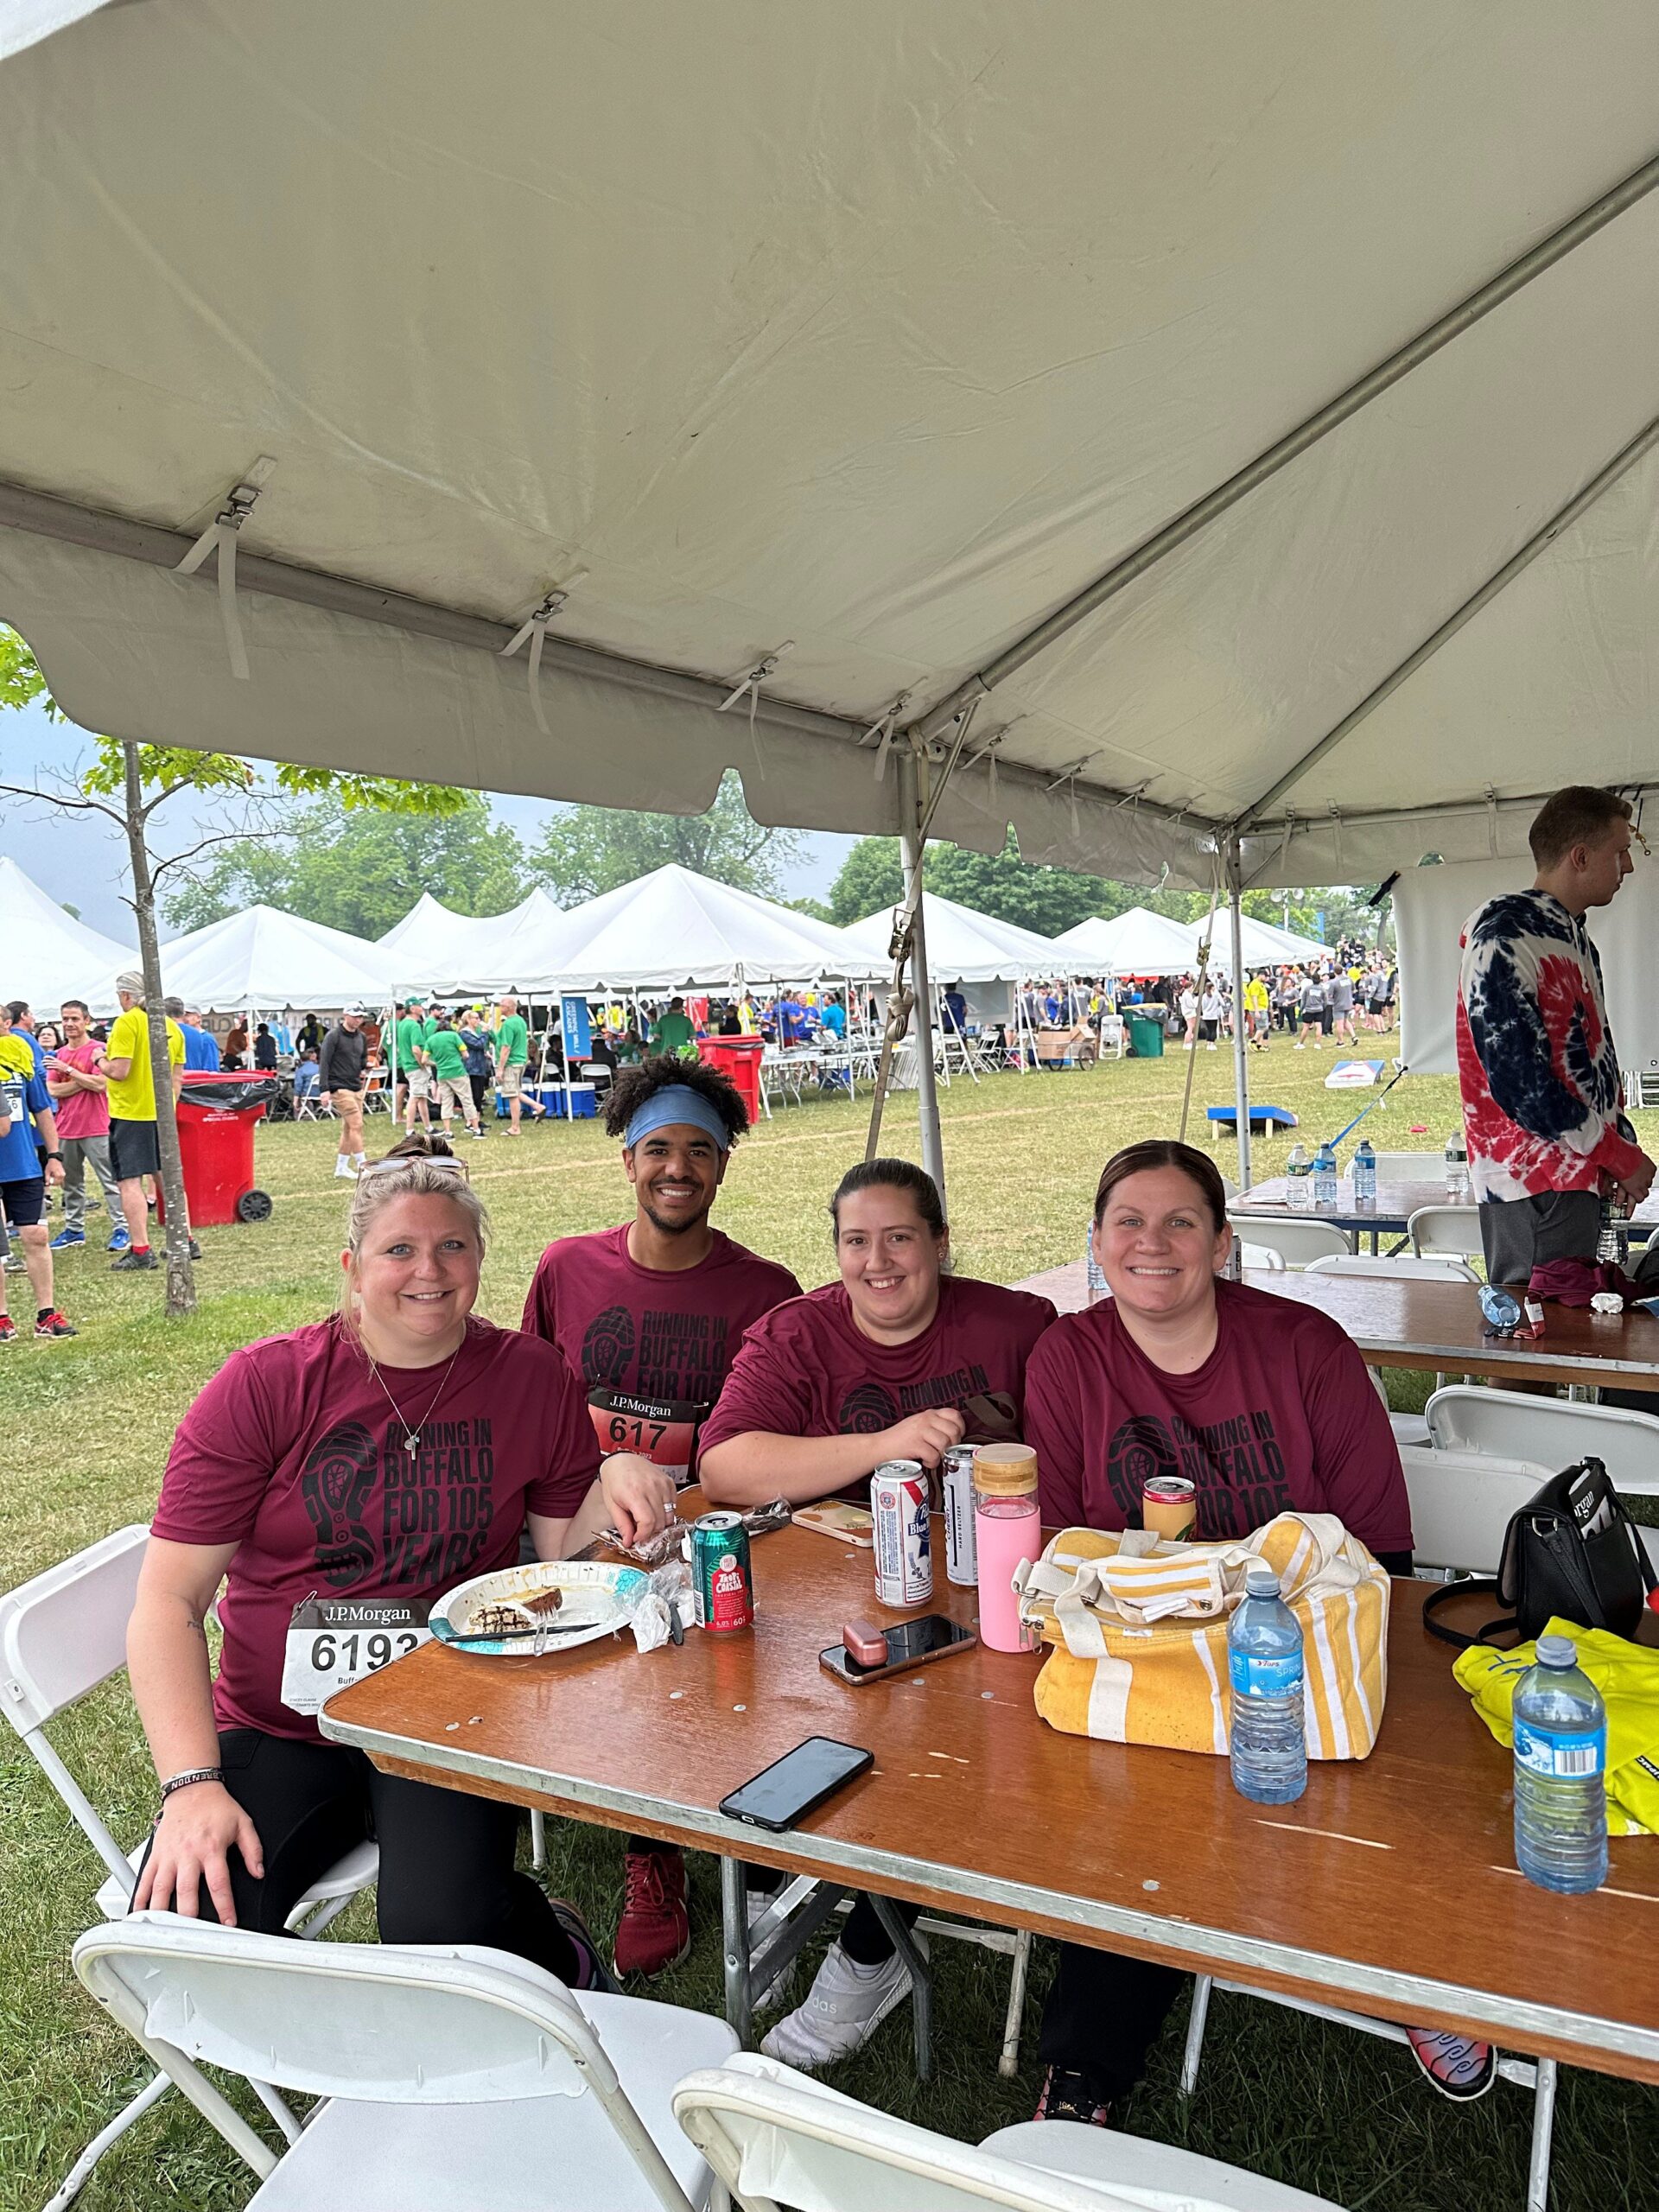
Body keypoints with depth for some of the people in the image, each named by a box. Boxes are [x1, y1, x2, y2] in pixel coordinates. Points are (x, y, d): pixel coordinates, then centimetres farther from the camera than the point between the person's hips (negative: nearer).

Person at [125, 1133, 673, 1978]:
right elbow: (169, 1600, -8)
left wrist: (614, 1489, -17)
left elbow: (562, 1557, 5)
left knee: (442, 1929, -26)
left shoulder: (533, 1377, -1)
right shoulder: (263, 1386, -7)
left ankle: (555, 1953, 9)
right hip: (280, 1728, 1)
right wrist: (192, 1784, -19)